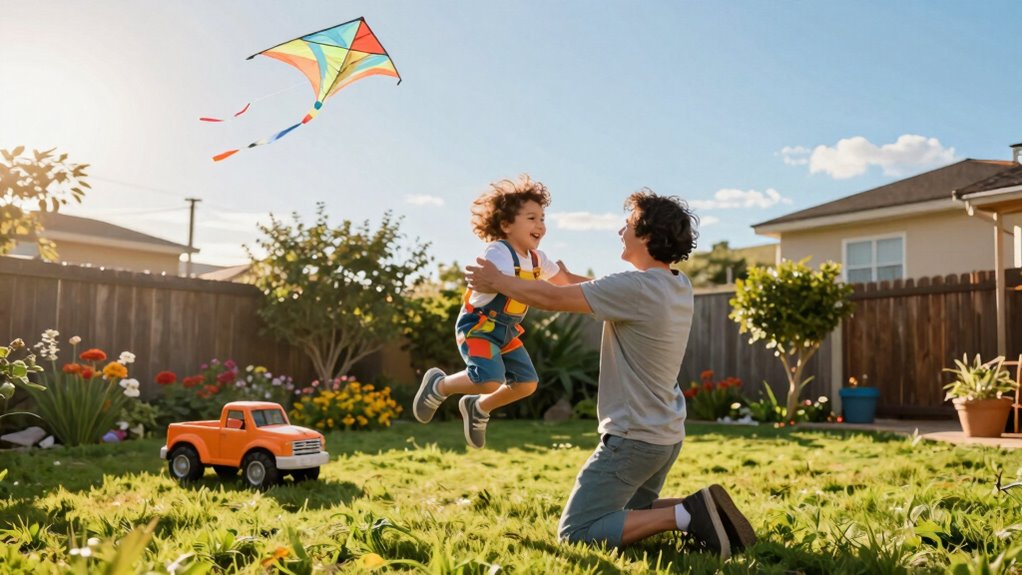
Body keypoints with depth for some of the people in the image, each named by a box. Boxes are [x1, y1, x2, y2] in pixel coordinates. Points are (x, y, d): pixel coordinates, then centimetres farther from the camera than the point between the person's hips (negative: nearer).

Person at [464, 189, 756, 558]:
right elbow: (607, 294, 19)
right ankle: (696, 512, 6)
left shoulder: (637, 287, -23)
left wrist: (497, 281, -3)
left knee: (575, 532, -3)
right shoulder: (678, 286, 4)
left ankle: (683, 516, -12)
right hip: (666, 434, 9)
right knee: (628, 515, 27)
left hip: (634, 437, -9)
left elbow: (553, 299, -17)